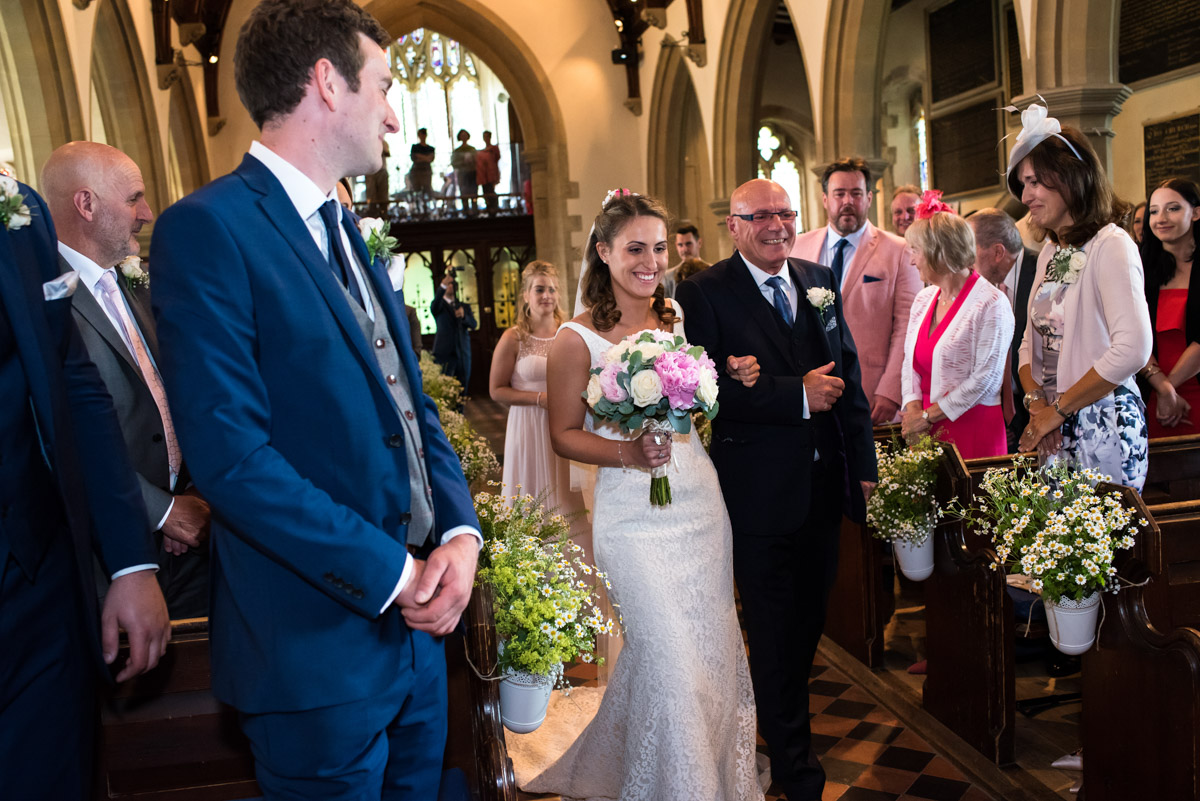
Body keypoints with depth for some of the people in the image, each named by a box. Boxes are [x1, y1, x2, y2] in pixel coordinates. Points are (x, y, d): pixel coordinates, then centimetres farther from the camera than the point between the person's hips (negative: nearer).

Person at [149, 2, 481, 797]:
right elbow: (231, 455, -21)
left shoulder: (354, 238, 13)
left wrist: (460, 531, -5)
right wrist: (389, 573, -18)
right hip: (319, 648, -7)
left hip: (419, 622, 8)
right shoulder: (207, 229, -13)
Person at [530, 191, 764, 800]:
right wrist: (627, 452, -20)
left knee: (714, 649, 14)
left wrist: (737, 381, -5)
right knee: (672, 659, -2)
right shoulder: (578, 338, -9)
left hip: (702, 503, 5)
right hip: (635, 515, -5)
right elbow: (564, 434, -5)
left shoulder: (679, 318, 5)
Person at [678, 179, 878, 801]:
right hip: (760, 493, -6)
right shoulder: (704, 293, -9)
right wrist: (798, 395, -21)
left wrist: (864, 465, 9)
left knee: (809, 625, 21)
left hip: (825, 487, 6)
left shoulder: (821, 281, 9)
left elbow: (850, 373, 11)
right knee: (774, 633, 9)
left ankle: (783, 719, 46)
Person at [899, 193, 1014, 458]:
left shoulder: (991, 303, -9)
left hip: (972, 429, -5)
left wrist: (927, 416, -12)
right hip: (924, 430, 6)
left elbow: (986, 377, -14)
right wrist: (913, 409, -6)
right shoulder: (923, 299, 12)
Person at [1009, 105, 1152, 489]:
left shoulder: (1110, 245, -13)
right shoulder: (1050, 252, 11)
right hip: (1055, 430, 7)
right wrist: (1036, 402, -7)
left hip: (1102, 428, -7)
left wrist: (1057, 410, -16)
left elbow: (1133, 349, -23)